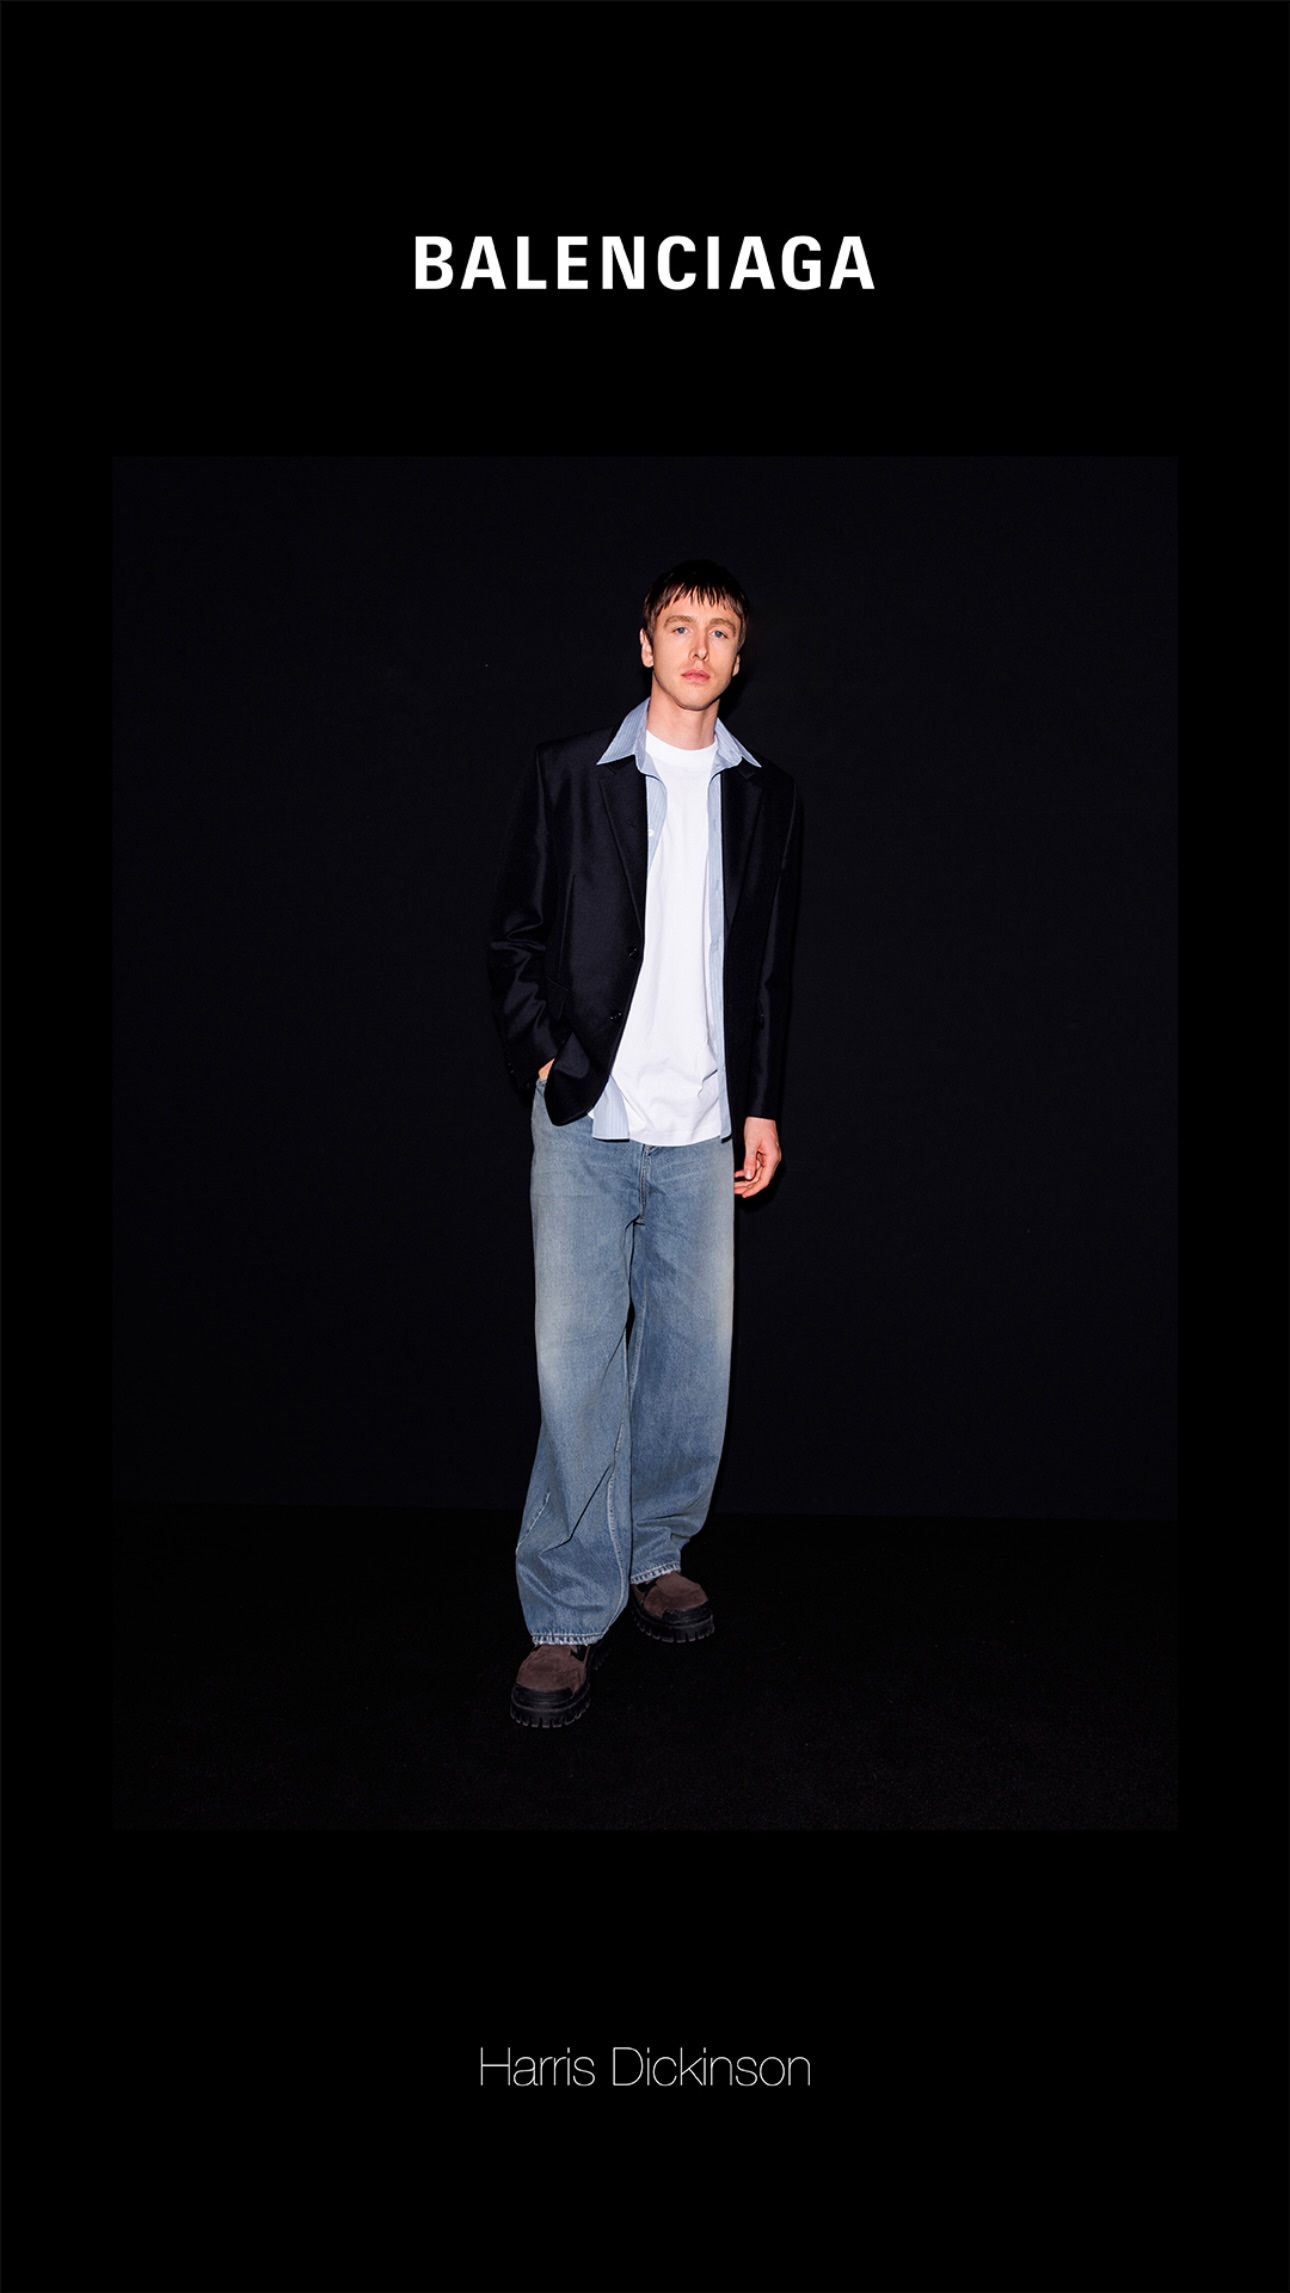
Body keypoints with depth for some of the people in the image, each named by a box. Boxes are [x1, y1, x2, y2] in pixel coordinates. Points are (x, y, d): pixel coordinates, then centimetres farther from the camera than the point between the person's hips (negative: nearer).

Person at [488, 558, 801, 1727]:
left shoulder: (767, 795, 11)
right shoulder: (567, 774, 4)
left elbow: (770, 965, 13)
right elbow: (515, 934, 5)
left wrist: (762, 1104, 9)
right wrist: (546, 1061, -6)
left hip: (703, 1125, 3)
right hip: (588, 1116, -3)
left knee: (694, 1350, 8)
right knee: (579, 1357, -4)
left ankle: (656, 1552, 28)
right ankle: (569, 1616, 4)